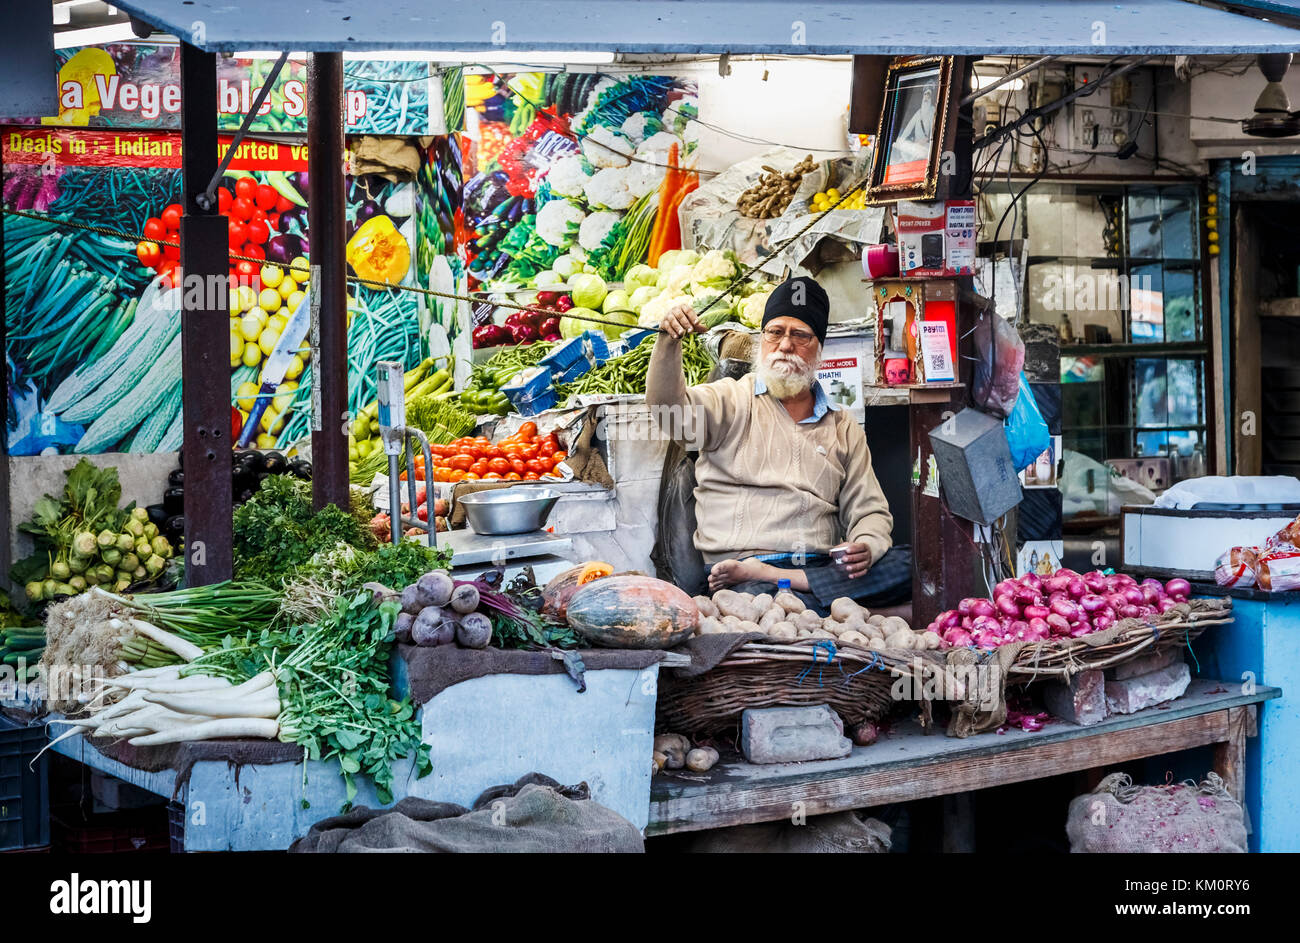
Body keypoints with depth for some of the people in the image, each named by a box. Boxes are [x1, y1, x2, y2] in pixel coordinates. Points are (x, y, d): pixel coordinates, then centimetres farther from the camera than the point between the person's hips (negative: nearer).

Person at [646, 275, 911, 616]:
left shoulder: (844, 428, 22)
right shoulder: (732, 401, 13)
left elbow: (869, 511, 18)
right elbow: (671, 409, -7)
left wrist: (866, 547, -6)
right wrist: (669, 342, -25)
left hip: (821, 568, 6)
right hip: (741, 564, -6)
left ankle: (771, 576, -26)